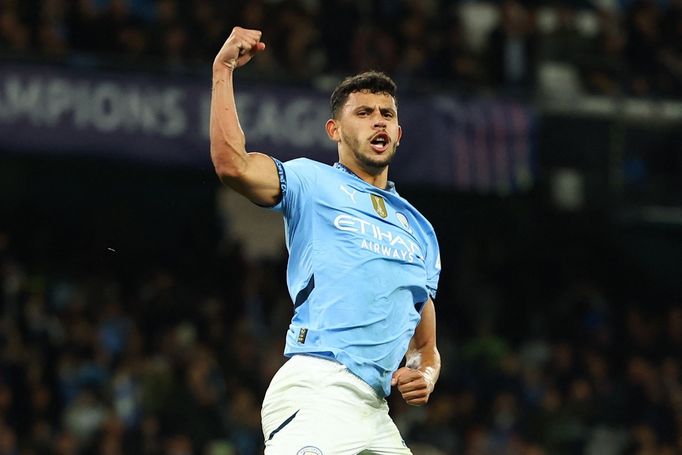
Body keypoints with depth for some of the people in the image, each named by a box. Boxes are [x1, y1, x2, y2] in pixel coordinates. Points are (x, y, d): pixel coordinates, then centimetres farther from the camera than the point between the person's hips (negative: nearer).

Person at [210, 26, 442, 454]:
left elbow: (425, 346, 31)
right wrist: (223, 70, -7)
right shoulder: (313, 184, 11)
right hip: (315, 392, -7)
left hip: (374, 414, 7)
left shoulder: (420, 230, 28)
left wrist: (424, 375, 8)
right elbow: (232, 164, -10)